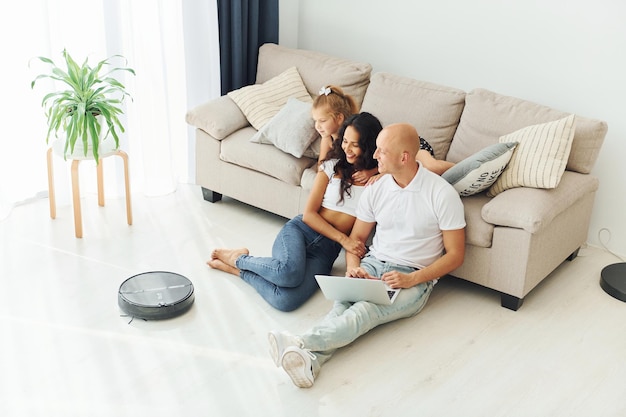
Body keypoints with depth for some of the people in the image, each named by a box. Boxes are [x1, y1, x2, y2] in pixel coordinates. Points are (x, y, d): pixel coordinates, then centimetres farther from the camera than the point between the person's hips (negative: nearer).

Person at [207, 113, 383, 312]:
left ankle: (239, 269, -2)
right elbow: (308, 214, 1)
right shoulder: (332, 166, 6)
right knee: (289, 272, -38)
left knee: (285, 301, -30)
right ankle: (239, 258, -5)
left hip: (327, 250, 0)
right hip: (301, 230, 0)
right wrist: (343, 239, -9)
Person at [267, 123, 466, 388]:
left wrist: (411, 279, -18)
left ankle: (301, 343, -54)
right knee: (343, 304, -30)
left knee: (365, 311, -34)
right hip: (373, 265, 4)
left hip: (414, 279, -4)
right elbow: (357, 237, 14)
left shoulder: (442, 194, -10)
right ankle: (309, 360, -54)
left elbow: (455, 255, -7)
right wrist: (353, 266, -9)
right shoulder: (375, 189, 5)